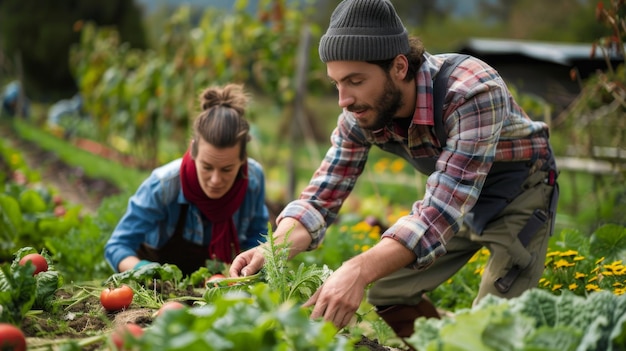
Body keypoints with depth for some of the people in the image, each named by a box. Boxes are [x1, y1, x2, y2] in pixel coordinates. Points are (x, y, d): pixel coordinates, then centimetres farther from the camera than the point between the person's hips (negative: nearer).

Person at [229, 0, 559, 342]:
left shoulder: (474, 92, -38)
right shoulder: (360, 115, -19)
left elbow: (445, 209, -45)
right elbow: (321, 197, -15)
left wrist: (359, 270, -58)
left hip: (518, 188, -5)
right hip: (451, 194, 6)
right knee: (386, 293, 4)